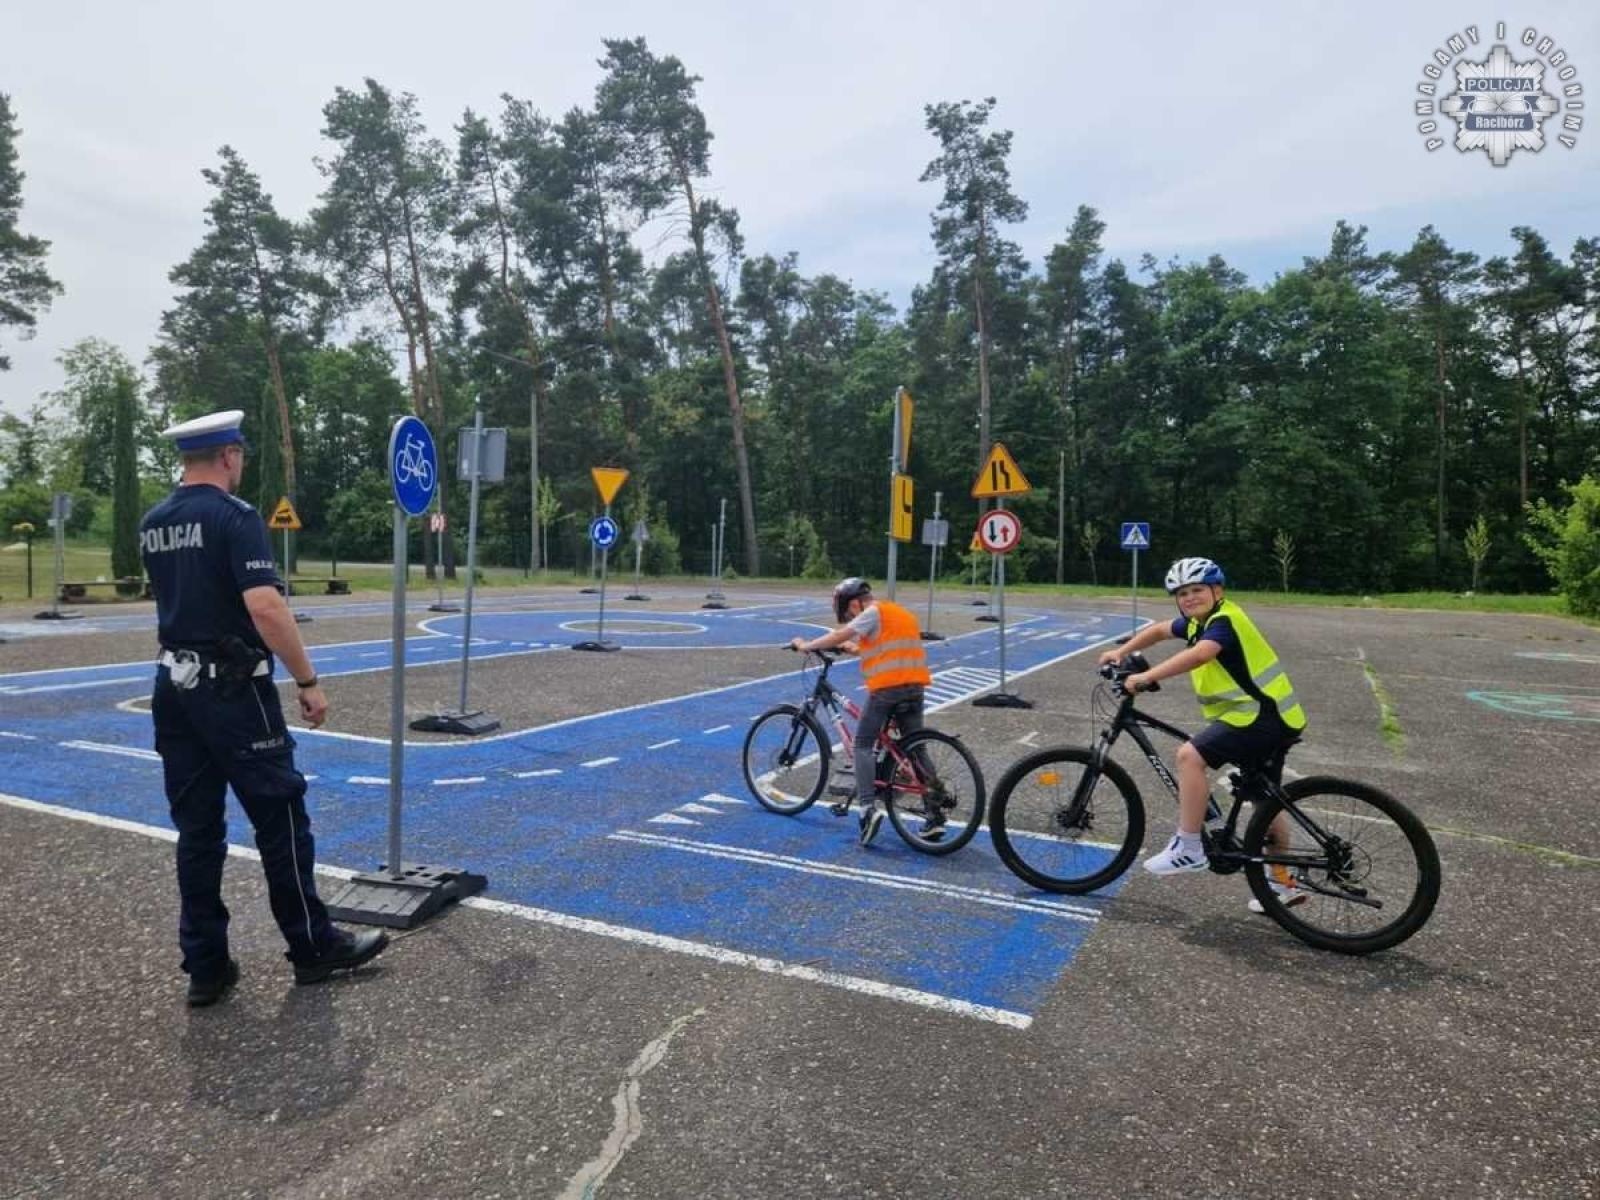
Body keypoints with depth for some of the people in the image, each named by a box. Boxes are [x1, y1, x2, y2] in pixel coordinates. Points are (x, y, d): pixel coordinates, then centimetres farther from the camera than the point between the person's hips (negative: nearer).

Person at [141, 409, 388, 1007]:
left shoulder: (153, 524, 10)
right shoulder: (235, 516, -14)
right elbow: (265, 606, -24)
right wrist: (308, 681, -19)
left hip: (173, 687, 8)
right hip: (233, 688, -7)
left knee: (196, 829, 11)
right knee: (280, 817, 3)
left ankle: (205, 967, 17)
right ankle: (312, 947, 14)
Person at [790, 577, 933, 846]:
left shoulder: (873, 612, -3)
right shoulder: (901, 613, 23)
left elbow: (839, 636, -7)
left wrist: (806, 645, 4)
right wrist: (855, 648, 32)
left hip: (886, 686, -8)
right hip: (915, 686, 8)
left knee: (864, 744, 3)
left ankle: (869, 806, -12)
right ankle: (935, 814, 8)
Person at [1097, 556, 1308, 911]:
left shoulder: (1223, 620, -18)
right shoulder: (1197, 621, 10)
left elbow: (1198, 655, -37)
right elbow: (1159, 630, 25)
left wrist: (1146, 676, -40)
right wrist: (1121, 652, 14)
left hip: (1263, 713, -11)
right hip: (1266, 715, 11)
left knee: (1190, 755, -22)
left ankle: (1188, 848, -14)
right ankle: (1282, 883, 33)